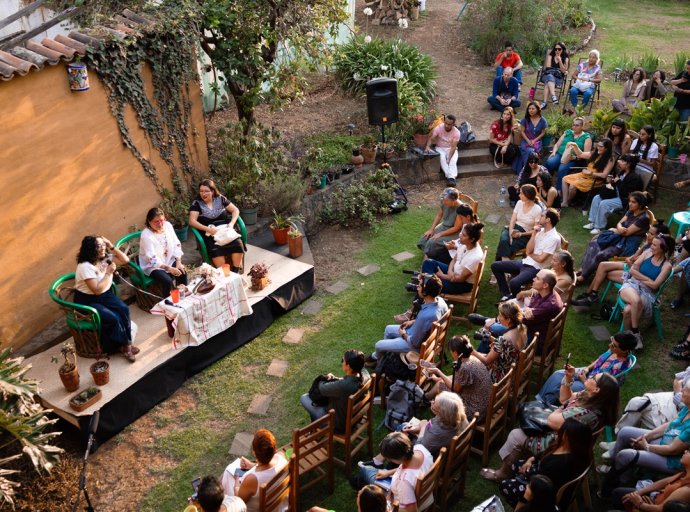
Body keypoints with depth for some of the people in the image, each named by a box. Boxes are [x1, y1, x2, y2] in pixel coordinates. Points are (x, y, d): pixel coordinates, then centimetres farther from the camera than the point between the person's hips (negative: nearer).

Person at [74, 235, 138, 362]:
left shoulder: (105, 258, -2)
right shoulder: (85, 266, -24)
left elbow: (125, 260, 3)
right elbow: (97, 290, -27)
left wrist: (112, 247, -8)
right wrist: (109, 273, -20)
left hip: (105, 294, 7)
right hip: (87, 300, -7)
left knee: (124, 310, -21)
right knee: (112, 318, -26)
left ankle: (125, 343, -11)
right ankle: (124, 345, -4)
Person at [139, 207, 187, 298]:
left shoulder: (168, 226, -5)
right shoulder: (146, 235, -23)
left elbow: (177, 245, 1)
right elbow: (153, 259, -25)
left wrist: (178, 262, -11)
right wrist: (169, 268, -30)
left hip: (169, 260, 5)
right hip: (153, 265, -5)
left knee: (182, 273, -18)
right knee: (167, 280, -27)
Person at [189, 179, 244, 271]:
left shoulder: (220, 199, 7)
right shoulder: (196, 203, 1)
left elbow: (235, 210, 9)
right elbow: (192, 221, -10)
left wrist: (231, 223, -10)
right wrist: (208, 229, -23)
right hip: (209, 234, -2)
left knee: (237, 244, -28)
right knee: (216, 250, -35)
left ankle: (236, 271, -16)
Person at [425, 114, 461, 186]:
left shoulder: (456, 132, -14)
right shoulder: (438, 128, -12)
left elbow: (453, 146, -20)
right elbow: (431, 138, -22)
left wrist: (449, 158, -32)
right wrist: (428, 146, -43)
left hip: (451, 149, 0)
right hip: (440, 148, 0)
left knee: (453, 160, -30)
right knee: (442, 158, -32)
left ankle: (452, 177, -45)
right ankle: (449, 176, -39)